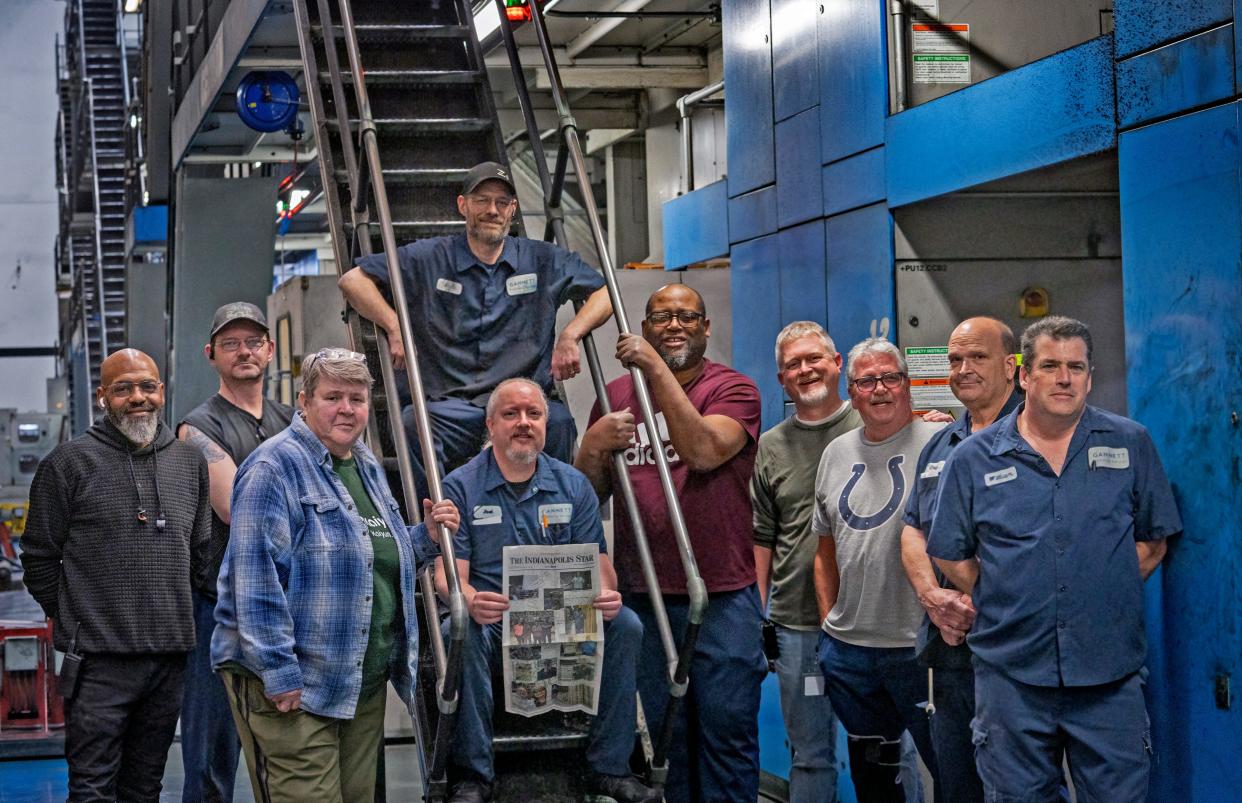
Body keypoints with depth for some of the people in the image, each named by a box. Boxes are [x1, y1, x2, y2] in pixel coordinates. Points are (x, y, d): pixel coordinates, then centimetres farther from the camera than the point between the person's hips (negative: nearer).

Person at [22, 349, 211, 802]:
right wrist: (73, 620, 4)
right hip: (98, 659, -4)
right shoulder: (69, 463, -3)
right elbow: (39, 557, 1)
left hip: (169, 655, 5)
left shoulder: (190, 463, 11)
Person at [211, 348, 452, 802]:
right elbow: (256, 575, -18)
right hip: (291, 686, -8)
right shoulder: (275, 467, -11)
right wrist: (280, 675, -22)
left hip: (364, 684, 9)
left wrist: (428, 537, 7)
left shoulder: (368, 468, 16)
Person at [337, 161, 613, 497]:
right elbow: (353, 280, 10)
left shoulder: (543, 261, 15)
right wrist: (394, 326, -5)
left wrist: (569, 336, 1)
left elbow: (605, 293, 18)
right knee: (412, 424, -35)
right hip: (451, 410, 0)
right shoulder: (429, 259, 11)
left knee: (558, 421, -35)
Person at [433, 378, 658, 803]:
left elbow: (597, 560, 7)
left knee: (625, 624, -23)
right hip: (492, 620, -3)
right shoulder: (461, 486, 1)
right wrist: (471, 601, -30)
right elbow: (448, 573, -6)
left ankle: (609, 767, -13)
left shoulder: (573, 486, 11)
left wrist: (606, 593, -18)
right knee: (463, 633, -36)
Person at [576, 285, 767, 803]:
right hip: (642, 596, 4)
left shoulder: (733, 389, 0)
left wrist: (656, 371, -20)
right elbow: (588, 492, 11)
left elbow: (704, 451, -19)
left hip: (722, 595, -3)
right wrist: (595, 444, -10)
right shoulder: (616, 395, 12)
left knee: (727, 728, -3)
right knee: (662, 732, 9)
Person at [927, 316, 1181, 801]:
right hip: (1011, 675, 0)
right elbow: (950, 555, 8)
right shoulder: (973, 460, 4)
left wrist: (1105, 594, 1)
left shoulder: (1131, 446, 6)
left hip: (1109, 674, 0)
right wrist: (1001, 604, 1)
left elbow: (1153, 541, 11)